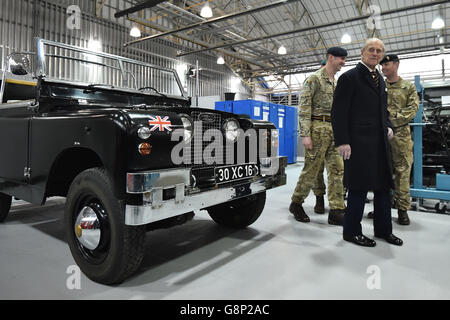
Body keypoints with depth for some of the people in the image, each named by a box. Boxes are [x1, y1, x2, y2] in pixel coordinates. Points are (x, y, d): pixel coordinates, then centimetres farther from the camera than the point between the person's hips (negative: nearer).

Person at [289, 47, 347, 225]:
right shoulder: (314, 79, -3)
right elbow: (304, 108, -11)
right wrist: (305, 135, -19)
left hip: (334, 130, 7)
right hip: (318, 128, -7)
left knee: (337, 170, 2)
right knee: (311, 169, -3)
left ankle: (336, 212, 6)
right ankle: (296, 204, 14)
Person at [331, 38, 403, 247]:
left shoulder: (380, 80, 19)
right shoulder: (349, 77, -5)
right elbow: (338, 112, -12)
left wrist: (388, 126, 8)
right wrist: (342, 142, -19)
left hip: (380, 143, 8)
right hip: (358, 144, -8)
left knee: (384, 186, 13)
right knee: (359, 188, -2)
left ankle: (383, 229, 28)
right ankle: (351, 231, 14)